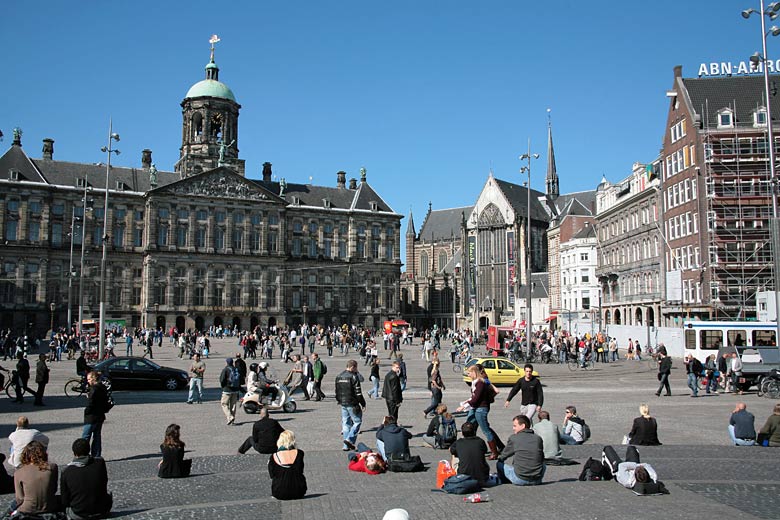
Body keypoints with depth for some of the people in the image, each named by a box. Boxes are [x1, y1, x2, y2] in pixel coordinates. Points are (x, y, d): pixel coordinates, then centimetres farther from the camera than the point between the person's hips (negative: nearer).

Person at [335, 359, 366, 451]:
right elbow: (358, 392, -14)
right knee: (357, 421, 4)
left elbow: (337, 391, 16)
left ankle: (346, 445, 10)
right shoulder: (354, 376, -12)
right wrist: (363, 404, -7)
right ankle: (350, 439, -10)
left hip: (343, 404, 7)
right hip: (352, 404, -7)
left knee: (346, 423, 11)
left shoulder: (339, 377, 11)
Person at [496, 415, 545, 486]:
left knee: (499, 464, 16)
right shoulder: (538, 438, 4)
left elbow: (502, 457, 10)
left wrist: (500, 457, 32)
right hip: (537, 480, 4)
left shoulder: (513, 438, -3)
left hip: (520, 480, -4)